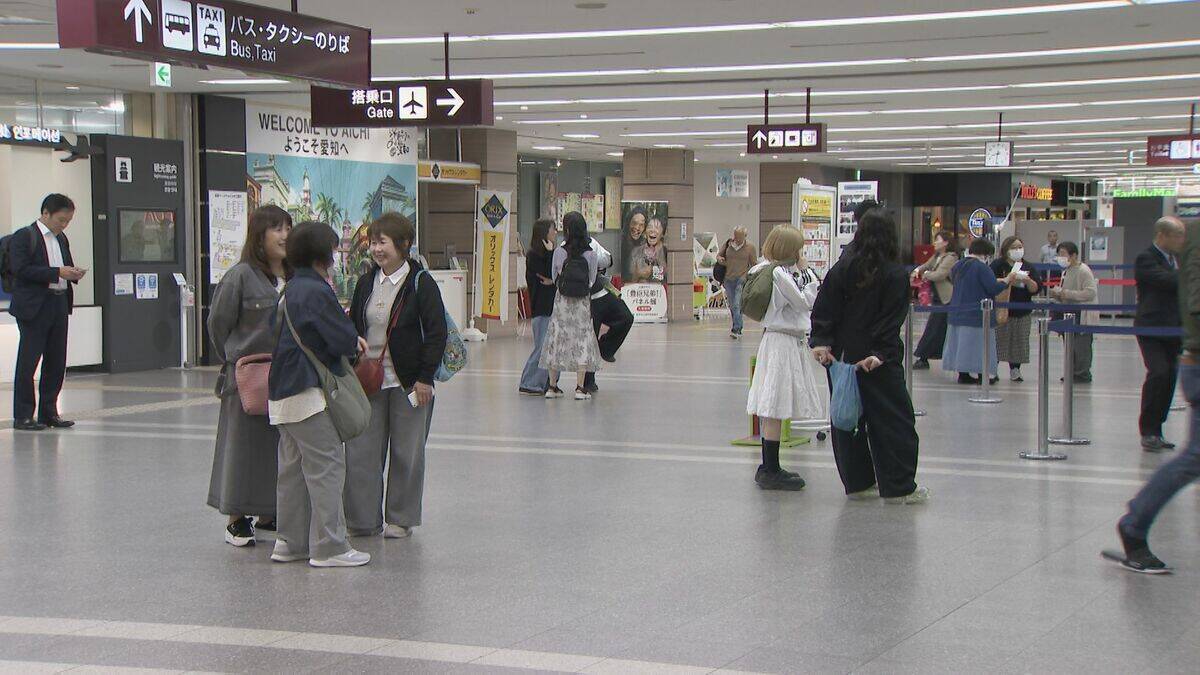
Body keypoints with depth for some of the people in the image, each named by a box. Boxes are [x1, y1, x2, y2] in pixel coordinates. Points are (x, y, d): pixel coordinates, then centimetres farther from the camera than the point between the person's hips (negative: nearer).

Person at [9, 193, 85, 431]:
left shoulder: (61, 239, 17)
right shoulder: (23, 237, -6)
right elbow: (21, 269, -16)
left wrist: (73, 274, 0)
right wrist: (57, 272, -20)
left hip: (59, 304, 7)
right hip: (34, 307, -7)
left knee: (56, 363, 8)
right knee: (27, 362, -4)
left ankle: (49, 412, 17)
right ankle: (22, 416, 0)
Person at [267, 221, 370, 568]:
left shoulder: (292, 289, 14)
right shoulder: (316, 292, -16)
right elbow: (343, 340, -17)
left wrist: (349, 339, 9)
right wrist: (353, 344, 4)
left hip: (284, 392, 10)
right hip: (309, 392, -10)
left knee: (293, 467, 14)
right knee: (327, 466, -5)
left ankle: (291, 541, 20)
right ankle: (328, 546, -3)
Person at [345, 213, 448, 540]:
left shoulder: (421, 284, -8)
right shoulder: (365, 283, 9)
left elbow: (437, 333, -8)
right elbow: (353, 327, 17)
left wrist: (425, 377, -11)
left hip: (407, 381, -5)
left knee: (406, 451, 5)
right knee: (361, 450, 3)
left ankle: (401, 519, 16)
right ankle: (364, 519, 12)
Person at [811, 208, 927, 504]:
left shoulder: (841, 269, 1)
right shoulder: (896, 276, -9)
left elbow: (824, 310, -2)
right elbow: (893, 321, -13)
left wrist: (821, 342, -4)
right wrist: (881, 354, -14)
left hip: (842, 356, 4)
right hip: (879, 362, -4)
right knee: (894, 420, 4)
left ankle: (857, 483, 15)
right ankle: (898, 487, 4)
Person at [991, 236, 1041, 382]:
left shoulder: (1028, 267, 10)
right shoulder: (998, 265, -1)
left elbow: (1036, 288, 5)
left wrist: (1028, 281, -15)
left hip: (1023, 312, 4)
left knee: (1019, 343, 5)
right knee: (998, 342, -5)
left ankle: (1015, 371, 13)